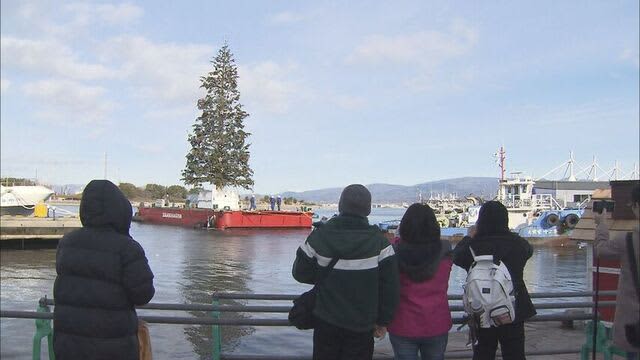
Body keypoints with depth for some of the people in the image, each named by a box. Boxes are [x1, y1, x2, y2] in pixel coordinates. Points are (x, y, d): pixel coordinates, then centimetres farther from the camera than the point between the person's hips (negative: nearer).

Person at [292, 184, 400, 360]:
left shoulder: (319, 236, -9)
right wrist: (383, 320, 2)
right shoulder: (378, 241, -12)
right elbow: (390, 285, -9)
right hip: (361, 326, -1)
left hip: (326, 321, 1)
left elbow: (300, 273, 0)